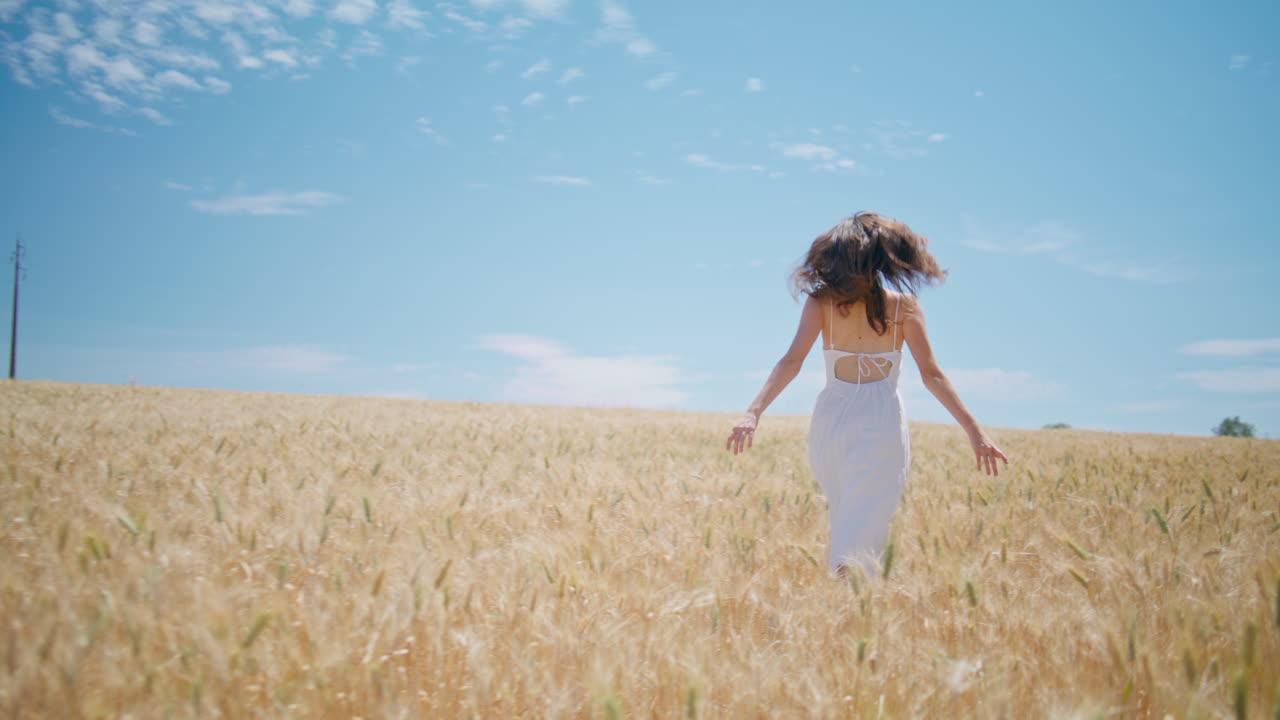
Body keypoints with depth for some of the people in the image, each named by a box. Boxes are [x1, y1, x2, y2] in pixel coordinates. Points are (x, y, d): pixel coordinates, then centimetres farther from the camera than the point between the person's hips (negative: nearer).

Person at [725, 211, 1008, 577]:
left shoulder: (821, 302, -1)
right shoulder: (904, 306, -1)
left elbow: (791, 362, -12)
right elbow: (931, 374, -3)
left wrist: (753, 412, -16)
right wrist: (975, 431, 1)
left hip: (830, 420, 2)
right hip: (882, 426, -2)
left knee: (845, 522, 23)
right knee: (859, 540, -2)